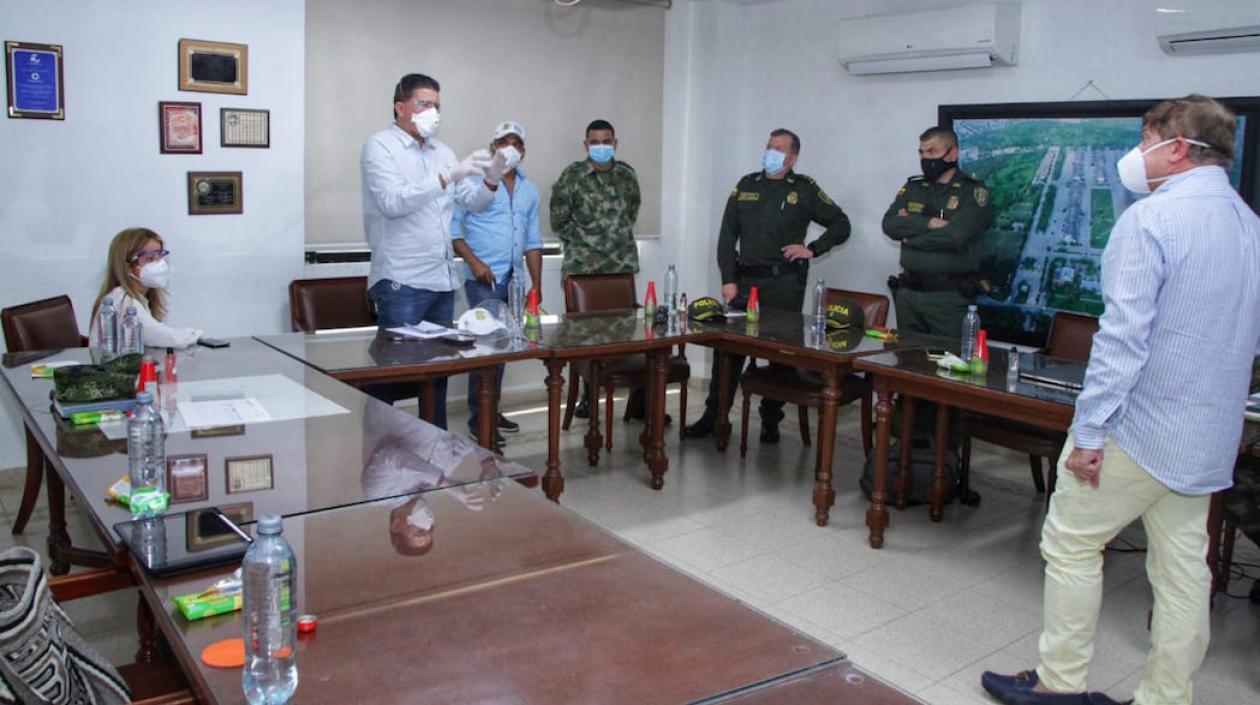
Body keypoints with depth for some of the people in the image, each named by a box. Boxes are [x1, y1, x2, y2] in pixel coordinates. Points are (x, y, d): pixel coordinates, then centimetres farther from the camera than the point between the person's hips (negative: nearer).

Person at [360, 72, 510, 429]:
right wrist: (448, 176, -22)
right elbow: (392, 201, -19)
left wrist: (490, 180, -5)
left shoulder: (441, 150, 16)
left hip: (442, 279, 7)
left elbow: (473, 202, 15)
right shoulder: (380, 145, -4)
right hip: (400, 282, -7)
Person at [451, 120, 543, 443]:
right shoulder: (475, 181, -3)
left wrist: (536, 285, 12)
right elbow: (451, 225, -7)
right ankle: (478, 419, 0)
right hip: (484, 281, -6)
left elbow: (533, 241, 17)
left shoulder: (529, 190, 15)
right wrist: (473, 261, -15)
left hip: (513, 281, 6)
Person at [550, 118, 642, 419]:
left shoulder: (627, 174, 9)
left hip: (622, 264, 2)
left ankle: (638, 399, 4)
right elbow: (559, 220, 1)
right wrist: (583, 245, 3)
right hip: (582, 267, -2)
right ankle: (589, 393, 15)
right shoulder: (572, 176, -1)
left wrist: (619, 237, 13)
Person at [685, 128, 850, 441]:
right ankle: (714, 415, 8)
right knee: (728, 346, 0)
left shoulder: (805, 189, 5)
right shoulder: (746, 186, 11)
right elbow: (727, 235, 8)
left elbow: (841, 225, 9)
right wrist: (728, 279, -1)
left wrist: (813, 249, -5)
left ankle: (771, 420, 14)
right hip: (745, 279, 2)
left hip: (785, 282, -2)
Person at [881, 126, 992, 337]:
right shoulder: (912, 188, 13)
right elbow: (890, 224, -3)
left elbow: (955, 235, -17)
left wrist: (910, 234, -6)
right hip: (907, 293, 5)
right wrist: (928, 223, -16)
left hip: (949, 296, -4)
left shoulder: (973, 191, -3)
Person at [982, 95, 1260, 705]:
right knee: (1182, 566, 13)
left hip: (1136, 426, -8)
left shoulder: (1149, 219, -17)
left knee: (1071, 544, 7)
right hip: (1209, 437, 8)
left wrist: (1089, 432, -18)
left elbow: (1122, 336, -22)